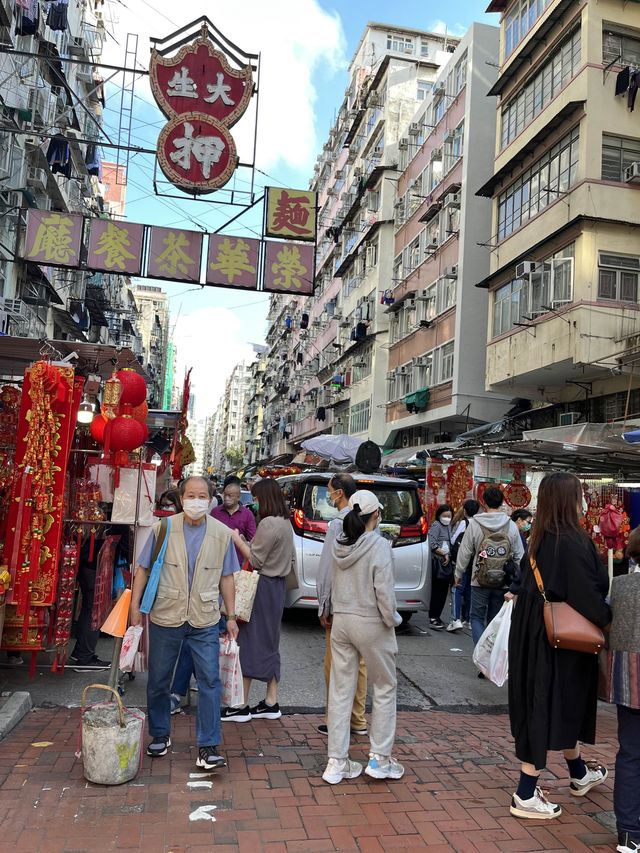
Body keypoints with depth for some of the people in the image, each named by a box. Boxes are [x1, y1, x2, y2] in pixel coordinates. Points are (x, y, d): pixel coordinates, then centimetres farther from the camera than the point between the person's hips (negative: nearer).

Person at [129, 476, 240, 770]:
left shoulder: (222, 534, 0)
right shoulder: (164, 528, -4)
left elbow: (226, 578, 6)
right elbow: (143, 569, 2)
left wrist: (231, 616, 6)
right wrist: (135, 605, -3)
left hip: (205, 621, 0)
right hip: (165, 617, 0)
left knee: (210, 680, -4)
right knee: (158, 680, 13)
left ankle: (208, 747, 6)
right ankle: (160, 735, 34)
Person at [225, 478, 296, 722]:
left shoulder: (268, 523, -18)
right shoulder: (285, 522, 11)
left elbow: (255, 559, -16)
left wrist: (237, 540, -3)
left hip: (263, 586, -9)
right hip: (277, 585, 9)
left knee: (249, 641, -1)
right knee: (269, 643, 15)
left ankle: (242, 706, 6)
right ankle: (271, 703, 21)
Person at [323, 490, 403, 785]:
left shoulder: (340, 546, 1)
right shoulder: (379, 545, -15)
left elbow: (333, 585, 6)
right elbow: (384, 591, -17)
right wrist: (392, 619, -4)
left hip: (341, 621, 5)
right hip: (371, 623, -5)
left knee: (340, 691, 10)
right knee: (385, 688, 13)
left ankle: (336, 762, 17)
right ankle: (379, 758, 17)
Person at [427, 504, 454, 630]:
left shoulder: (448, 526, 15)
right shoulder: (436, 526, -8)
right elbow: (432, 545, -16)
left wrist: (448, 556, 4)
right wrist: (444, 554, -11)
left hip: (446, 563, 8)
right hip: (438, 563, -8)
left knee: (444, 591, 9)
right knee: (437, 591, -6)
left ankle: (437, 616, 19)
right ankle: (433, 619, 0)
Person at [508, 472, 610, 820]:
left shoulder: (540, 539, 3)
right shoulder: (573, 542, -22)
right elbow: (587, 594, -24)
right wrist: (610, 620, -8)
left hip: (535, 633, 9)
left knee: (562, 704, 23)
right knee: (550, 708, 2)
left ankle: (579, 774, 45)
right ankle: (525, 795, 11)